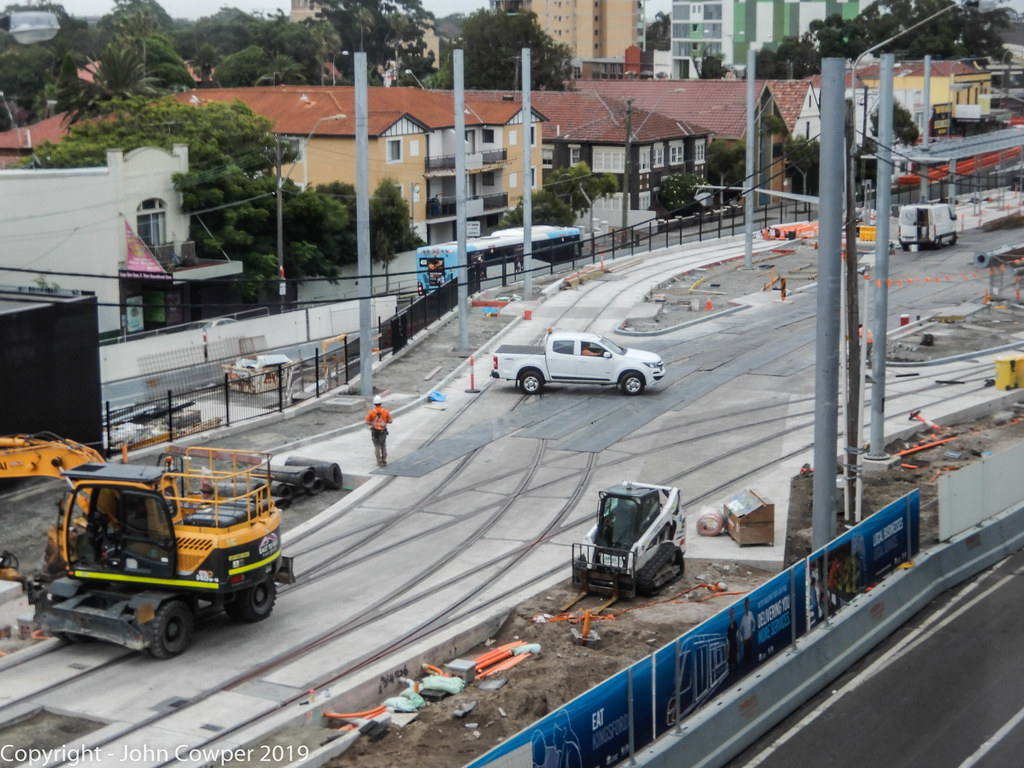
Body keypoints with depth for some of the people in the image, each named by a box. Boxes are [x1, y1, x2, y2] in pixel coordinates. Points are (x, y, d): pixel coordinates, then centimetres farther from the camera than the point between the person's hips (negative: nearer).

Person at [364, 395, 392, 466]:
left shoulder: (372, 411, -13)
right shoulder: (385, 411, -10)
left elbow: (367, 422, -10)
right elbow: (390, 421, -5)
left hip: (375, 431, -1)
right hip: (383, 431, 1)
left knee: (377, 447, 9)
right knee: (384, 446, 16)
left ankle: (379, 462, 11)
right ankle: (384, 461, 13)